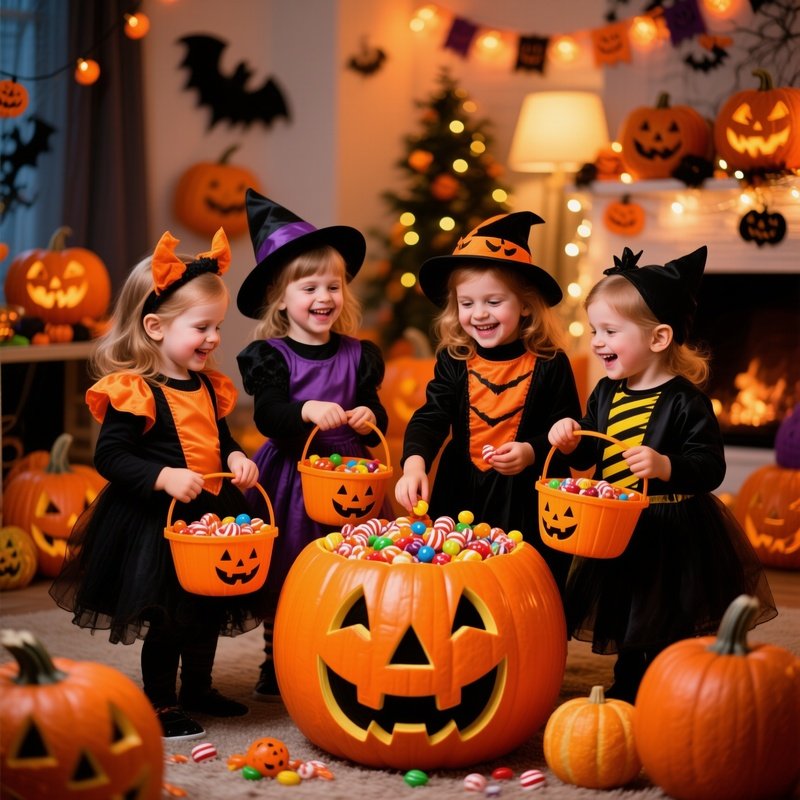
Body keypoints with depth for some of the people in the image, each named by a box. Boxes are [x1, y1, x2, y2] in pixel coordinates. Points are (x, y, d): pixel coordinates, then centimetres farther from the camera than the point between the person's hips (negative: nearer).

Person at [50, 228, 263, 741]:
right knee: (167, 617, 2)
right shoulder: (133, 392, -17)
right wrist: (164, 477, -30)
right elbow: (110, 456, -20)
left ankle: (198, 688, 38)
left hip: (211, 515, 8)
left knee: (211, 609, 19)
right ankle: (160, 705, 18)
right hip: (156, 525, -8)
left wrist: (236, 458, -2)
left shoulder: (207, 386, 7)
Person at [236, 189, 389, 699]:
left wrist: (369, 419, -14)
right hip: (292, 478, -2)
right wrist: (306, 411, -34)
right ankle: (279, 667, 24)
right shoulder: (271, 356, -3)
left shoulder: (357, 355, 5)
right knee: (285, 580, 8)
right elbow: (267, 416, -16)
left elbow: (377, 415, 8)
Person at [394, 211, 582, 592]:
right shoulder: (453, 362, 1)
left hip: (528, 503, -2)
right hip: (461, 497, 2)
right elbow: (430, 418, -8)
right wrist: (414, 463, -26)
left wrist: (532, 452, -18)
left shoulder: (550, 365, -5)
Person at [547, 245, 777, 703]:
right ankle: (626, 693, 41)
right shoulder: (606, 394, 5)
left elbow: (711, 468, -20)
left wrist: (666, 466, -36)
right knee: (625, 633, 22)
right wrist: (572, 440, -8)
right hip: (617, 533, 7)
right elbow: (590, 456, 13)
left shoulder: (686, 402, -16)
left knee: (666, 639, 2)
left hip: (673, 539, -7)